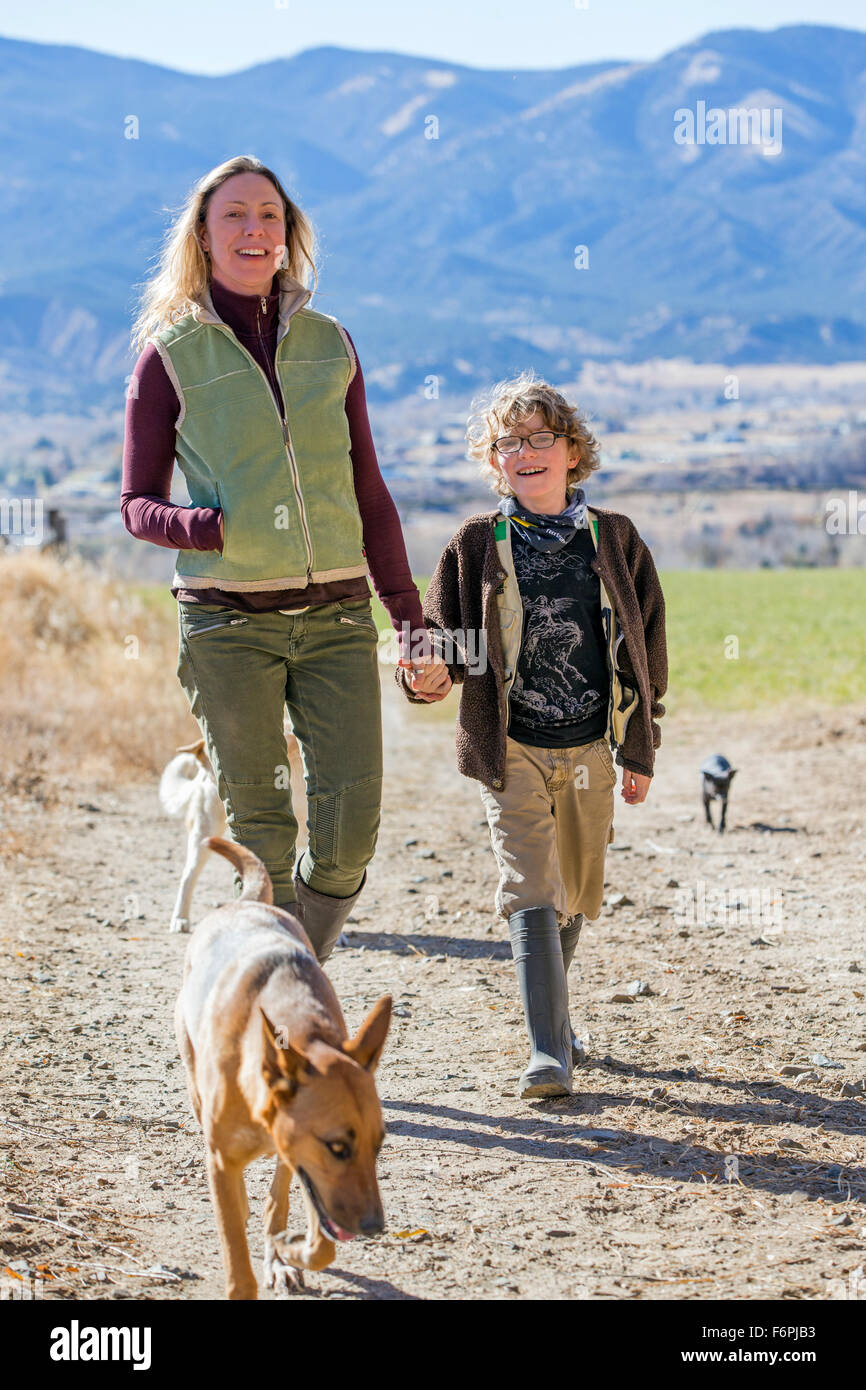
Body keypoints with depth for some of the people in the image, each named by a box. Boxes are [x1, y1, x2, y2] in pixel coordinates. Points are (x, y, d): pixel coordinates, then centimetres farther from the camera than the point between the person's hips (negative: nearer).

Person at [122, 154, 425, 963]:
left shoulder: (329, 344, 12)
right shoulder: (171, 353, 3)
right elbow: (138, 504, 4)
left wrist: (410, 619, 13)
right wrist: (209, 528, -17)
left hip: (336, 616, 3)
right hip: (228, 622, -2)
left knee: (350, 829, -6)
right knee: (260, 836, -1)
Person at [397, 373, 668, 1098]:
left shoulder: (613, 539, 3)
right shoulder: (476, 546, 0)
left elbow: (646, 642, 8)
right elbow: (447, 635, 3)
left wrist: (640, 750, 7)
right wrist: (430, 673, -22)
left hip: (589, 748, 2)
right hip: (510, 746, -2)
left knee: (576, 897, 14)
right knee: (531, 892, -12)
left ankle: (553, 1014, 37)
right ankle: (549, 1051, -14)